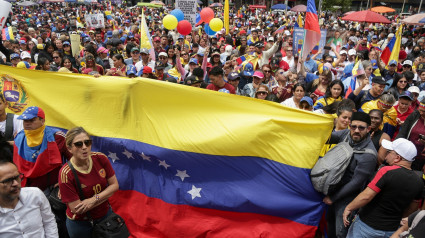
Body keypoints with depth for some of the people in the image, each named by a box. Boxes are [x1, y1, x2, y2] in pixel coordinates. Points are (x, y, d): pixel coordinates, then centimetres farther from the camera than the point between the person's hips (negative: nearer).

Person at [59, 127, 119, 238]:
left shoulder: (100, 158, -14)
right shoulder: (66, 174, -25)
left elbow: (114, 185, -8)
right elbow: (76, 209, -23)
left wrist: (93, 200, -21)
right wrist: (104, 197, -20)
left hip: (105, 215, 4)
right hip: (80, 223, -4)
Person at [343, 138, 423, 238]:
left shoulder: (387, 171, -23)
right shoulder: (419, 182, -3)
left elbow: (366, 196, -25)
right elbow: (411, 209, 11)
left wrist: (348, 208, -12)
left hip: (368, 225, -5)